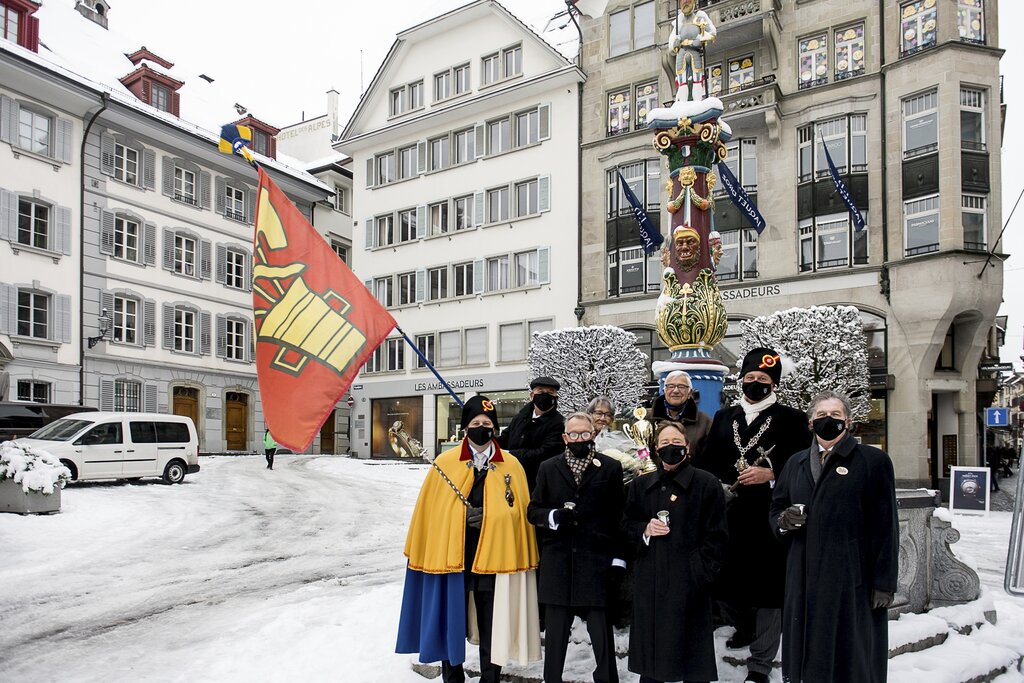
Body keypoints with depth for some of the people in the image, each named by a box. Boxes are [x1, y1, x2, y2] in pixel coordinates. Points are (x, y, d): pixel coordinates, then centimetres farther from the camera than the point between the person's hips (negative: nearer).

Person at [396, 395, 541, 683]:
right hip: (452, 558, 0)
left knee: (491, 627, 10)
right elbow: (428, 512, 1)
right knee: (451, 624, 11)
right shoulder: (445, 463, 0)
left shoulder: (511, 466, 2)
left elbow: (520, 513, 5)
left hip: (494, 559, 0)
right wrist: (421, 554, -1)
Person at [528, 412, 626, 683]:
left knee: (602, 633, 4)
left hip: (597, 564, -2)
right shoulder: (548, 468, 10)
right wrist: (554, 516, -12)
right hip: (557, 564, 2)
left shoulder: (611, 468, 4)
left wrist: (618, 559, -3)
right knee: (555, 634, 11)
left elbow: (618, 517, 2)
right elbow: (533, 510, 9)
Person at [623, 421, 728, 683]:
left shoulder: (707, 484, -2)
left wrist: (702, 574, -12)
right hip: (649, 580, 4)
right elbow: (627, 524, 18)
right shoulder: (640, 485, 11)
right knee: (649, 649, 11)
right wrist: (645, 529, -4)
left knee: (691, 654, 3)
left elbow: (716, 535, -3)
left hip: (689, 582, -4)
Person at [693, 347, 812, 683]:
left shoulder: (792, 419, 2)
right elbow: (706, 462, 11)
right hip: (728, 519, 4)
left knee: (768, 590, 3)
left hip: (770, 521, -4)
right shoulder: (723, 417, 14)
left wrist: (771, 473, -16)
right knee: (723, 584, 11)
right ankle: (745, 628, 42)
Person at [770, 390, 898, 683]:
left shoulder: (874, 461, 0)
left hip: (852, 580, -4)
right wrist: (784, 521, -2)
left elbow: (885, 526, -5)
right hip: (804, 579, 5)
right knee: (807, 656, 12)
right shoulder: (796, 463, 16)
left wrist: (884, 583, -10)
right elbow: (776, 510, 22)